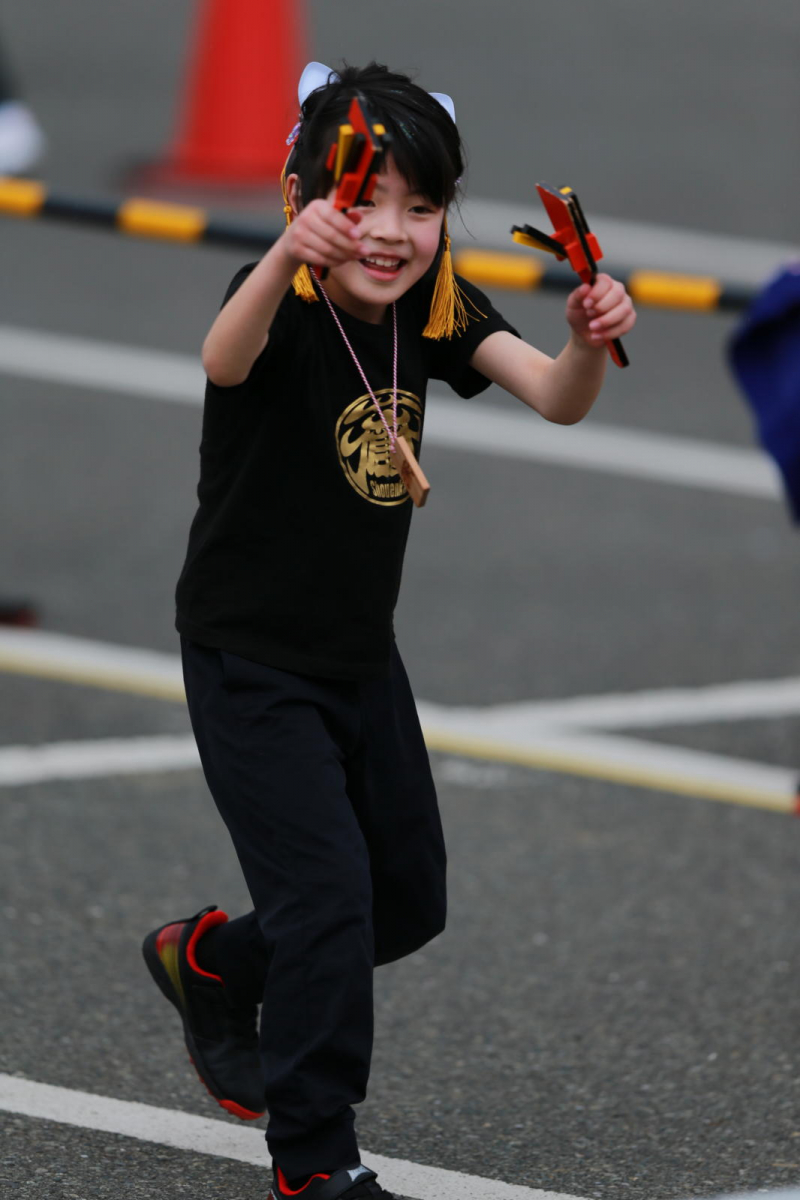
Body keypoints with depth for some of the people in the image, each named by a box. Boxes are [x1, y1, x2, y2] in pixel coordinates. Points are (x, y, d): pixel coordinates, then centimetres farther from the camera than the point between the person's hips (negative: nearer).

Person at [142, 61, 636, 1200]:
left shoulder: (435, 310, -6)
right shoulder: (285, 301, -23)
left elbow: (555, 398, -18)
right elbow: (226, 358, -48)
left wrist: (589, 341, -41)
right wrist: (293, 252, -68)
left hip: (362, 656, 7)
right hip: (252, 662, -7)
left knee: (409, 902, 16)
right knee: (328, 893, -13)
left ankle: (209, 959, 40)